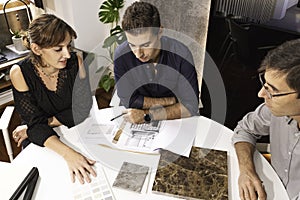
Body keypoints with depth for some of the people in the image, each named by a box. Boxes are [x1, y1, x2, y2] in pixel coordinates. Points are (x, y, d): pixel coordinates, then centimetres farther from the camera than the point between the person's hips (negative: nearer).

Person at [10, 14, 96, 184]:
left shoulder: (76, 62, -14)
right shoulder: (20, 73, -17)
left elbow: (83, 109, -10)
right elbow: (36, 124, -20)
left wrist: (44, 123, -14)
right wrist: (68, 153, -36)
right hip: (40, 143, -1)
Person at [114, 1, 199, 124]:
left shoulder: (181, 54, -19)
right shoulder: (121, 55, -15)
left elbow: (190, 106, -17)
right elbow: (128, 100, -13)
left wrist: (147, 115, -26)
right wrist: (174, 100, -14)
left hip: (180, 122, 0)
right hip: (139, 123, 1)